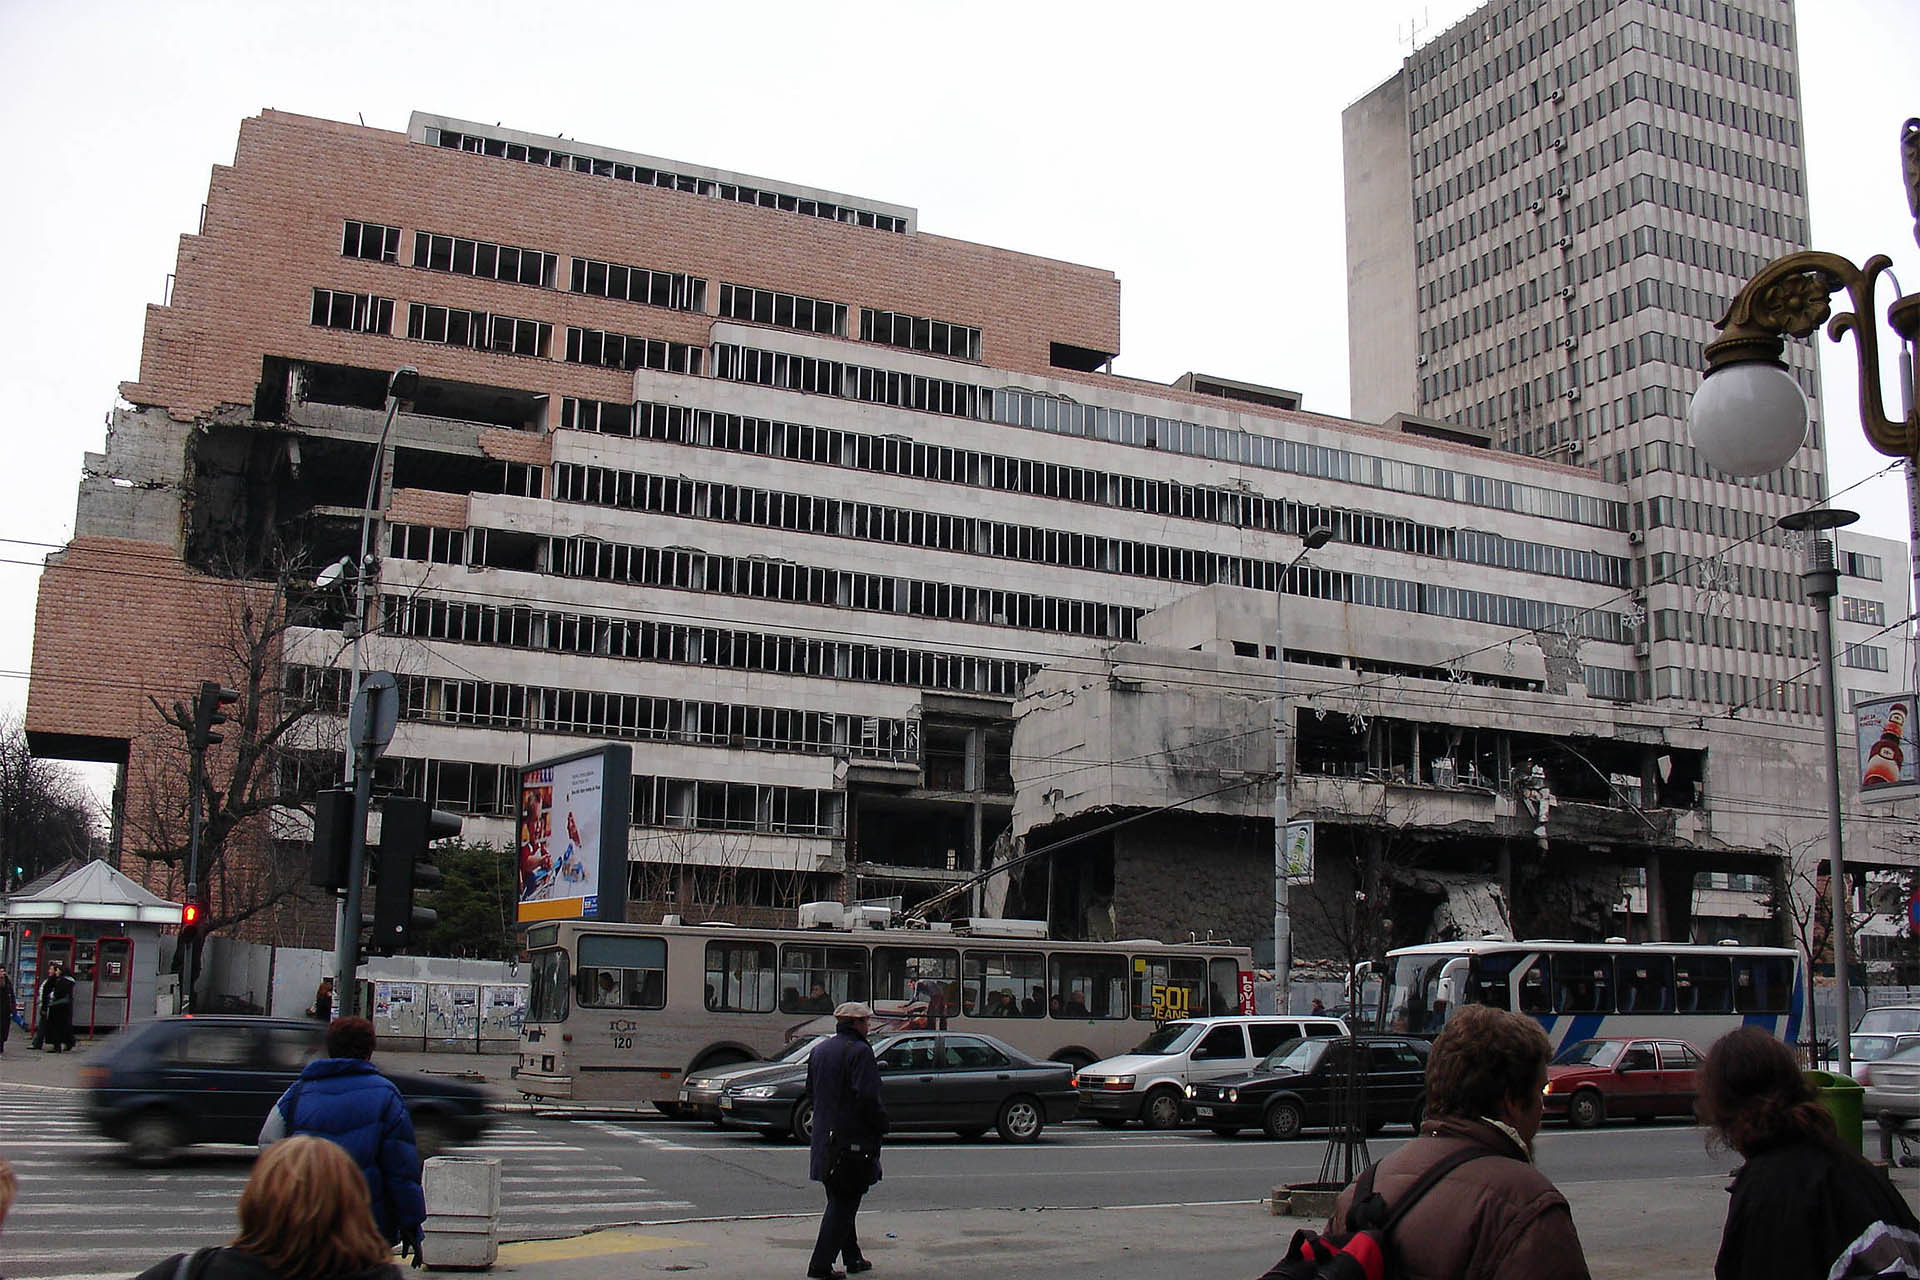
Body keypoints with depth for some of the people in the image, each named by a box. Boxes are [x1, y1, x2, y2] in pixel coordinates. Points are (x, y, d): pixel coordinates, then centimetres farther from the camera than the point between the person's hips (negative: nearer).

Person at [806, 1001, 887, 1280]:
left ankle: (853, 1257, 27)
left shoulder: (820, 1050, 12)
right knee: (845, 1202, -4)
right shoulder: (859, 1051, -14)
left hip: (825, 1137, 8)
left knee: (839, 1199, 17)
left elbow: (810, 1090, 19)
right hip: (853, 1137, -8)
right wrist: (882, 1124, -10)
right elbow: (867, 1097, -22)